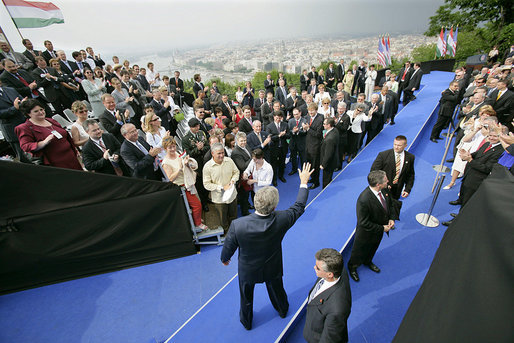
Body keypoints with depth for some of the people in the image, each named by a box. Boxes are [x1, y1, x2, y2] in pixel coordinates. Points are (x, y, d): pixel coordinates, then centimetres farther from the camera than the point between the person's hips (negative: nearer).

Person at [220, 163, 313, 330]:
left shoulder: (237, 225, -37)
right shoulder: (281, 220, -33)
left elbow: (228, 247, -17)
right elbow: (299, 207, -14)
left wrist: (224, 259, 7)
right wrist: (304, 182, -3)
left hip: (247, 270, -1)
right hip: (272, 268, 2)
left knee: (246, 297, 29)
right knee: (277, 290, 34)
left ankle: (246, 322, 59)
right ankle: (283, 310, 65)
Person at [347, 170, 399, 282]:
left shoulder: (384, 190, -16)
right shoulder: (364, 200, -41)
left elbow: (390, 204, 5)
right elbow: (364, 223, -30)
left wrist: (392, 218, -9)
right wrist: (382, 228, -21)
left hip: (379, 229, 7)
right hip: (366, 233, -7)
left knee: (373, 248, 33)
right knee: (359, 251, 20)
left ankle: (368, 261, 64)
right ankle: (352, 267, 50)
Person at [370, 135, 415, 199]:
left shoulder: (410, 157, -1)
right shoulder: (383, 155, -12)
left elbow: (411, 175, 8)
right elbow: (374, 171, -10)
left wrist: (407, 189, -2)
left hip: (397, 189, 3)